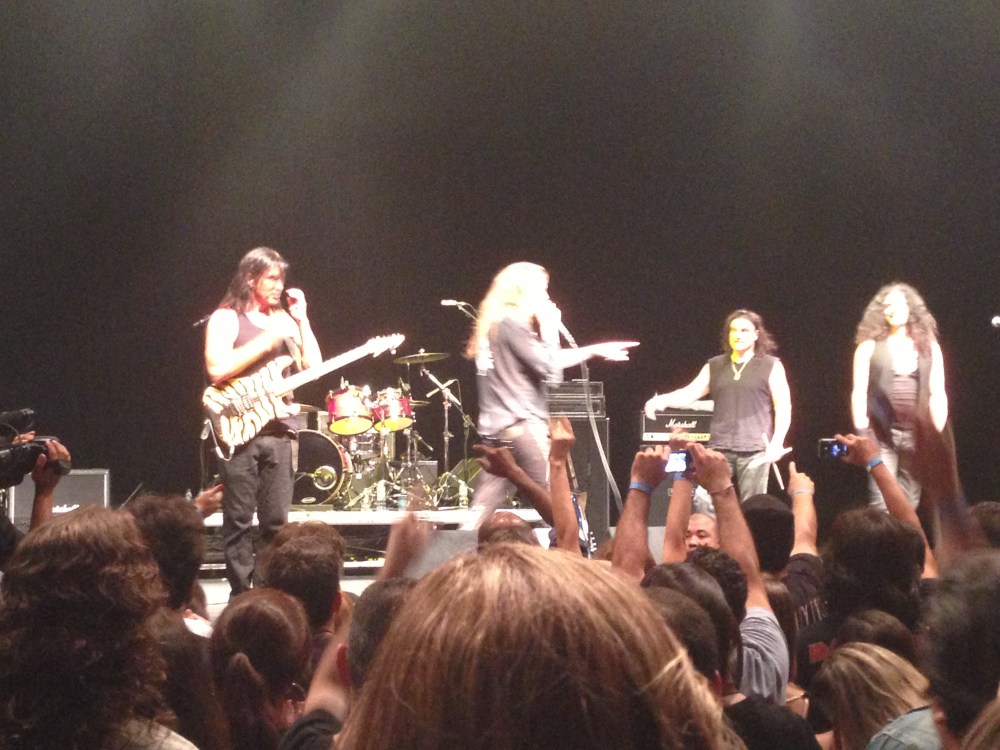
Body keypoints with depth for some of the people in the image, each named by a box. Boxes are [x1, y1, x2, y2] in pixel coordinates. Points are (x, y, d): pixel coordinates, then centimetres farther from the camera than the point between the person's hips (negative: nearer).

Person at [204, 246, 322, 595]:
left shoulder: (283, 319, 15)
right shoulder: (226, 318, -2)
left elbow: (313, 366, 8)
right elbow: (217, 369, -17)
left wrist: (301, 319, 1)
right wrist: (267, 341, -16)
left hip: (278, 429, 5)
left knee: (277, 521, 6)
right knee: (239, 521, -2)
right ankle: (241, 596, 4)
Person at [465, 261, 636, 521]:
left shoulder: (496, 324, 18)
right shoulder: (513, 324, -12)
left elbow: (549, 361, 23)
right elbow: (550, 368, -14)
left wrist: (597, 350, 23)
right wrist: (550, 327, -3)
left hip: (495, 426, 9)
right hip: (521, 424, -9)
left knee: (485, 504, 6)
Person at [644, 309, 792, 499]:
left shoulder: (771, 366, 6)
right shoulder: (714, 366, 16)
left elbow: (783, 407, 1)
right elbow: (689, 394, 9)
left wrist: (777, 442, -11)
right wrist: (661, 400, -10)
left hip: (754, 450, -3)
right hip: (719, 448, 3)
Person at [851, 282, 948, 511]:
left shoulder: (929, 346, 10)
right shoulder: (870, 346, 3)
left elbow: (937, 394, 8)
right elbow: (859, 392, 0)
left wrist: (939, 434, 0)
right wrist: (861, 432, -9)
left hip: (918, 435, 3)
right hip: (881, 434, -3)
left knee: (909, 505, 7)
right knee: (881, 504, -10)